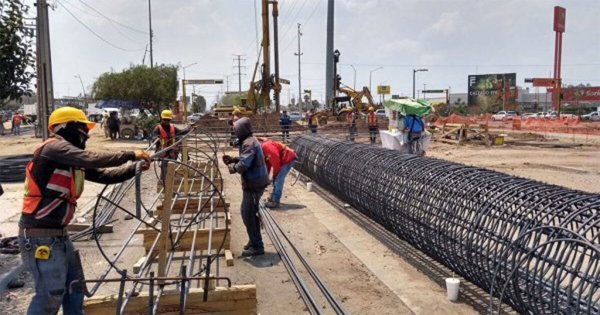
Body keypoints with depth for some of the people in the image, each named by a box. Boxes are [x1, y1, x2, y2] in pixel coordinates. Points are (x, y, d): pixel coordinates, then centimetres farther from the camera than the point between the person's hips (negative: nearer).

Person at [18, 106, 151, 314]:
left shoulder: (75, 162, 12)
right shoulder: (54, 147, -14)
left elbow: (104, 175, 9)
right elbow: (91, 159, -28)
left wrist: (135, 168, -3)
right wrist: (130, 155, -22)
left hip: (59, 233, 10)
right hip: (40, 235, -9)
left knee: (75, 285, 17)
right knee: (51, 293, -4)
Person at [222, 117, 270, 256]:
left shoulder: (248, 143, -21)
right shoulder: (250, 141, 12)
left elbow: (243, 164, -29)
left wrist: (233, 167, -10)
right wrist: (233, 159, 8)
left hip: (253, 184, -11)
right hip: (256, 182, 11)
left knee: (247, 214, -4)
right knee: (250, 213, 20)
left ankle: (257, 246, 3)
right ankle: (254, 241, 32)